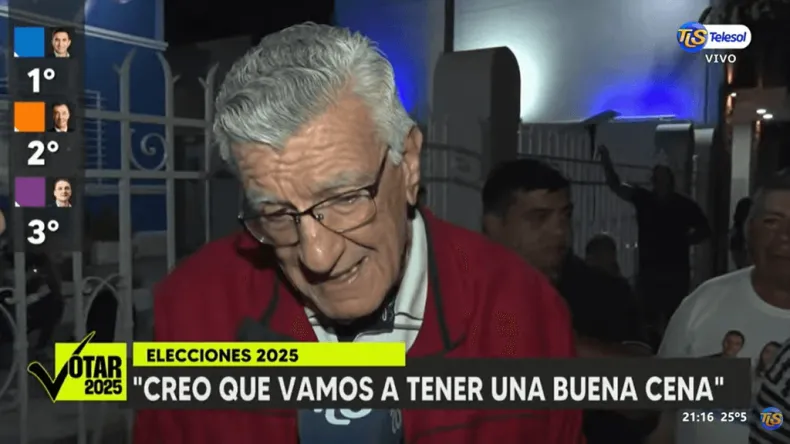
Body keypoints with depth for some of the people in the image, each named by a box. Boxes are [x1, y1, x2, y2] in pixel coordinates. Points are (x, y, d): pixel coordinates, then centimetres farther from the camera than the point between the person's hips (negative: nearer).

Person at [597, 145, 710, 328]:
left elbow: (705, 230, 12)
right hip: (649, 270, 1)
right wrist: (607, 160, -15)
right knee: (647, 316, 3)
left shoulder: (685, 205, -2)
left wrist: (686, 240, -1)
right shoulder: (643, 198, 1)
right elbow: (616, 186, -5)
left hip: (677, 270, -1)